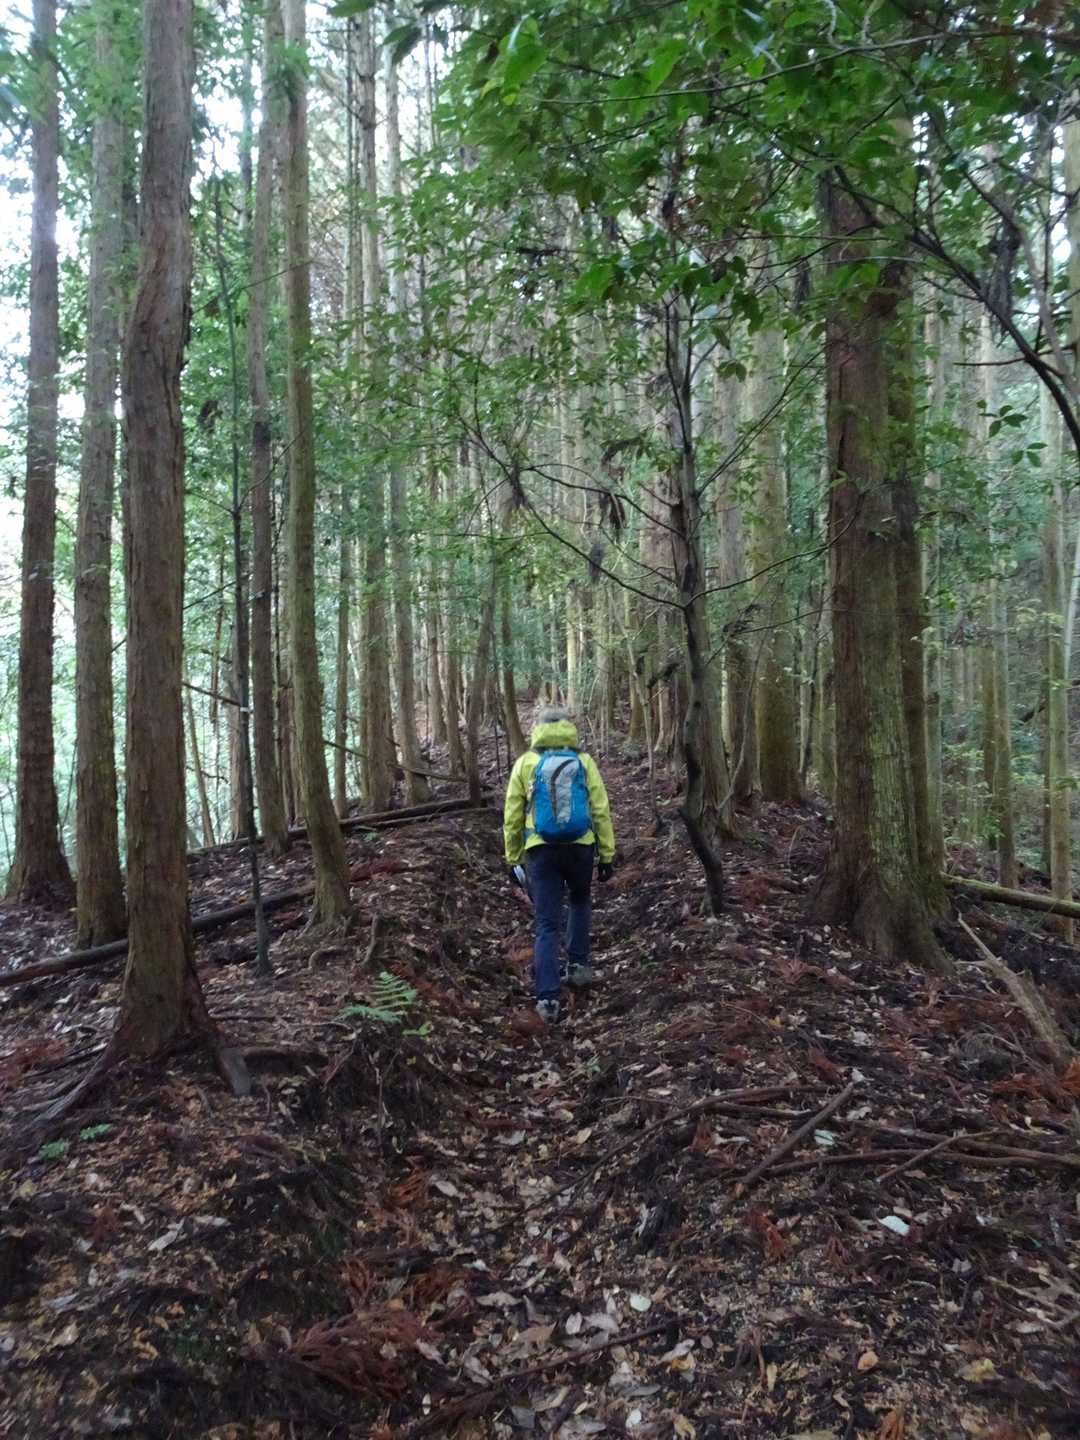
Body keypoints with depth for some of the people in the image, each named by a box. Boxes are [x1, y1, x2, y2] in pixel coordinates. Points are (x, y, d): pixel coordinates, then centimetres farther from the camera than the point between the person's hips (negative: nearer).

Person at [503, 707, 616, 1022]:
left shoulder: (525, 763, 2)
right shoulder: (584, 762, 1)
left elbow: (512, 816, 3)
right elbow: (601, 812, 0)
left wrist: (512, 857, 11)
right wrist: (607, 854, 5)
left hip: (541, 851, 0)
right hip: (579, 847, 0)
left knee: (547, 924, 3)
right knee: (580, 902, 29)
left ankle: (548, 998, -2)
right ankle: (577, 965, 26)